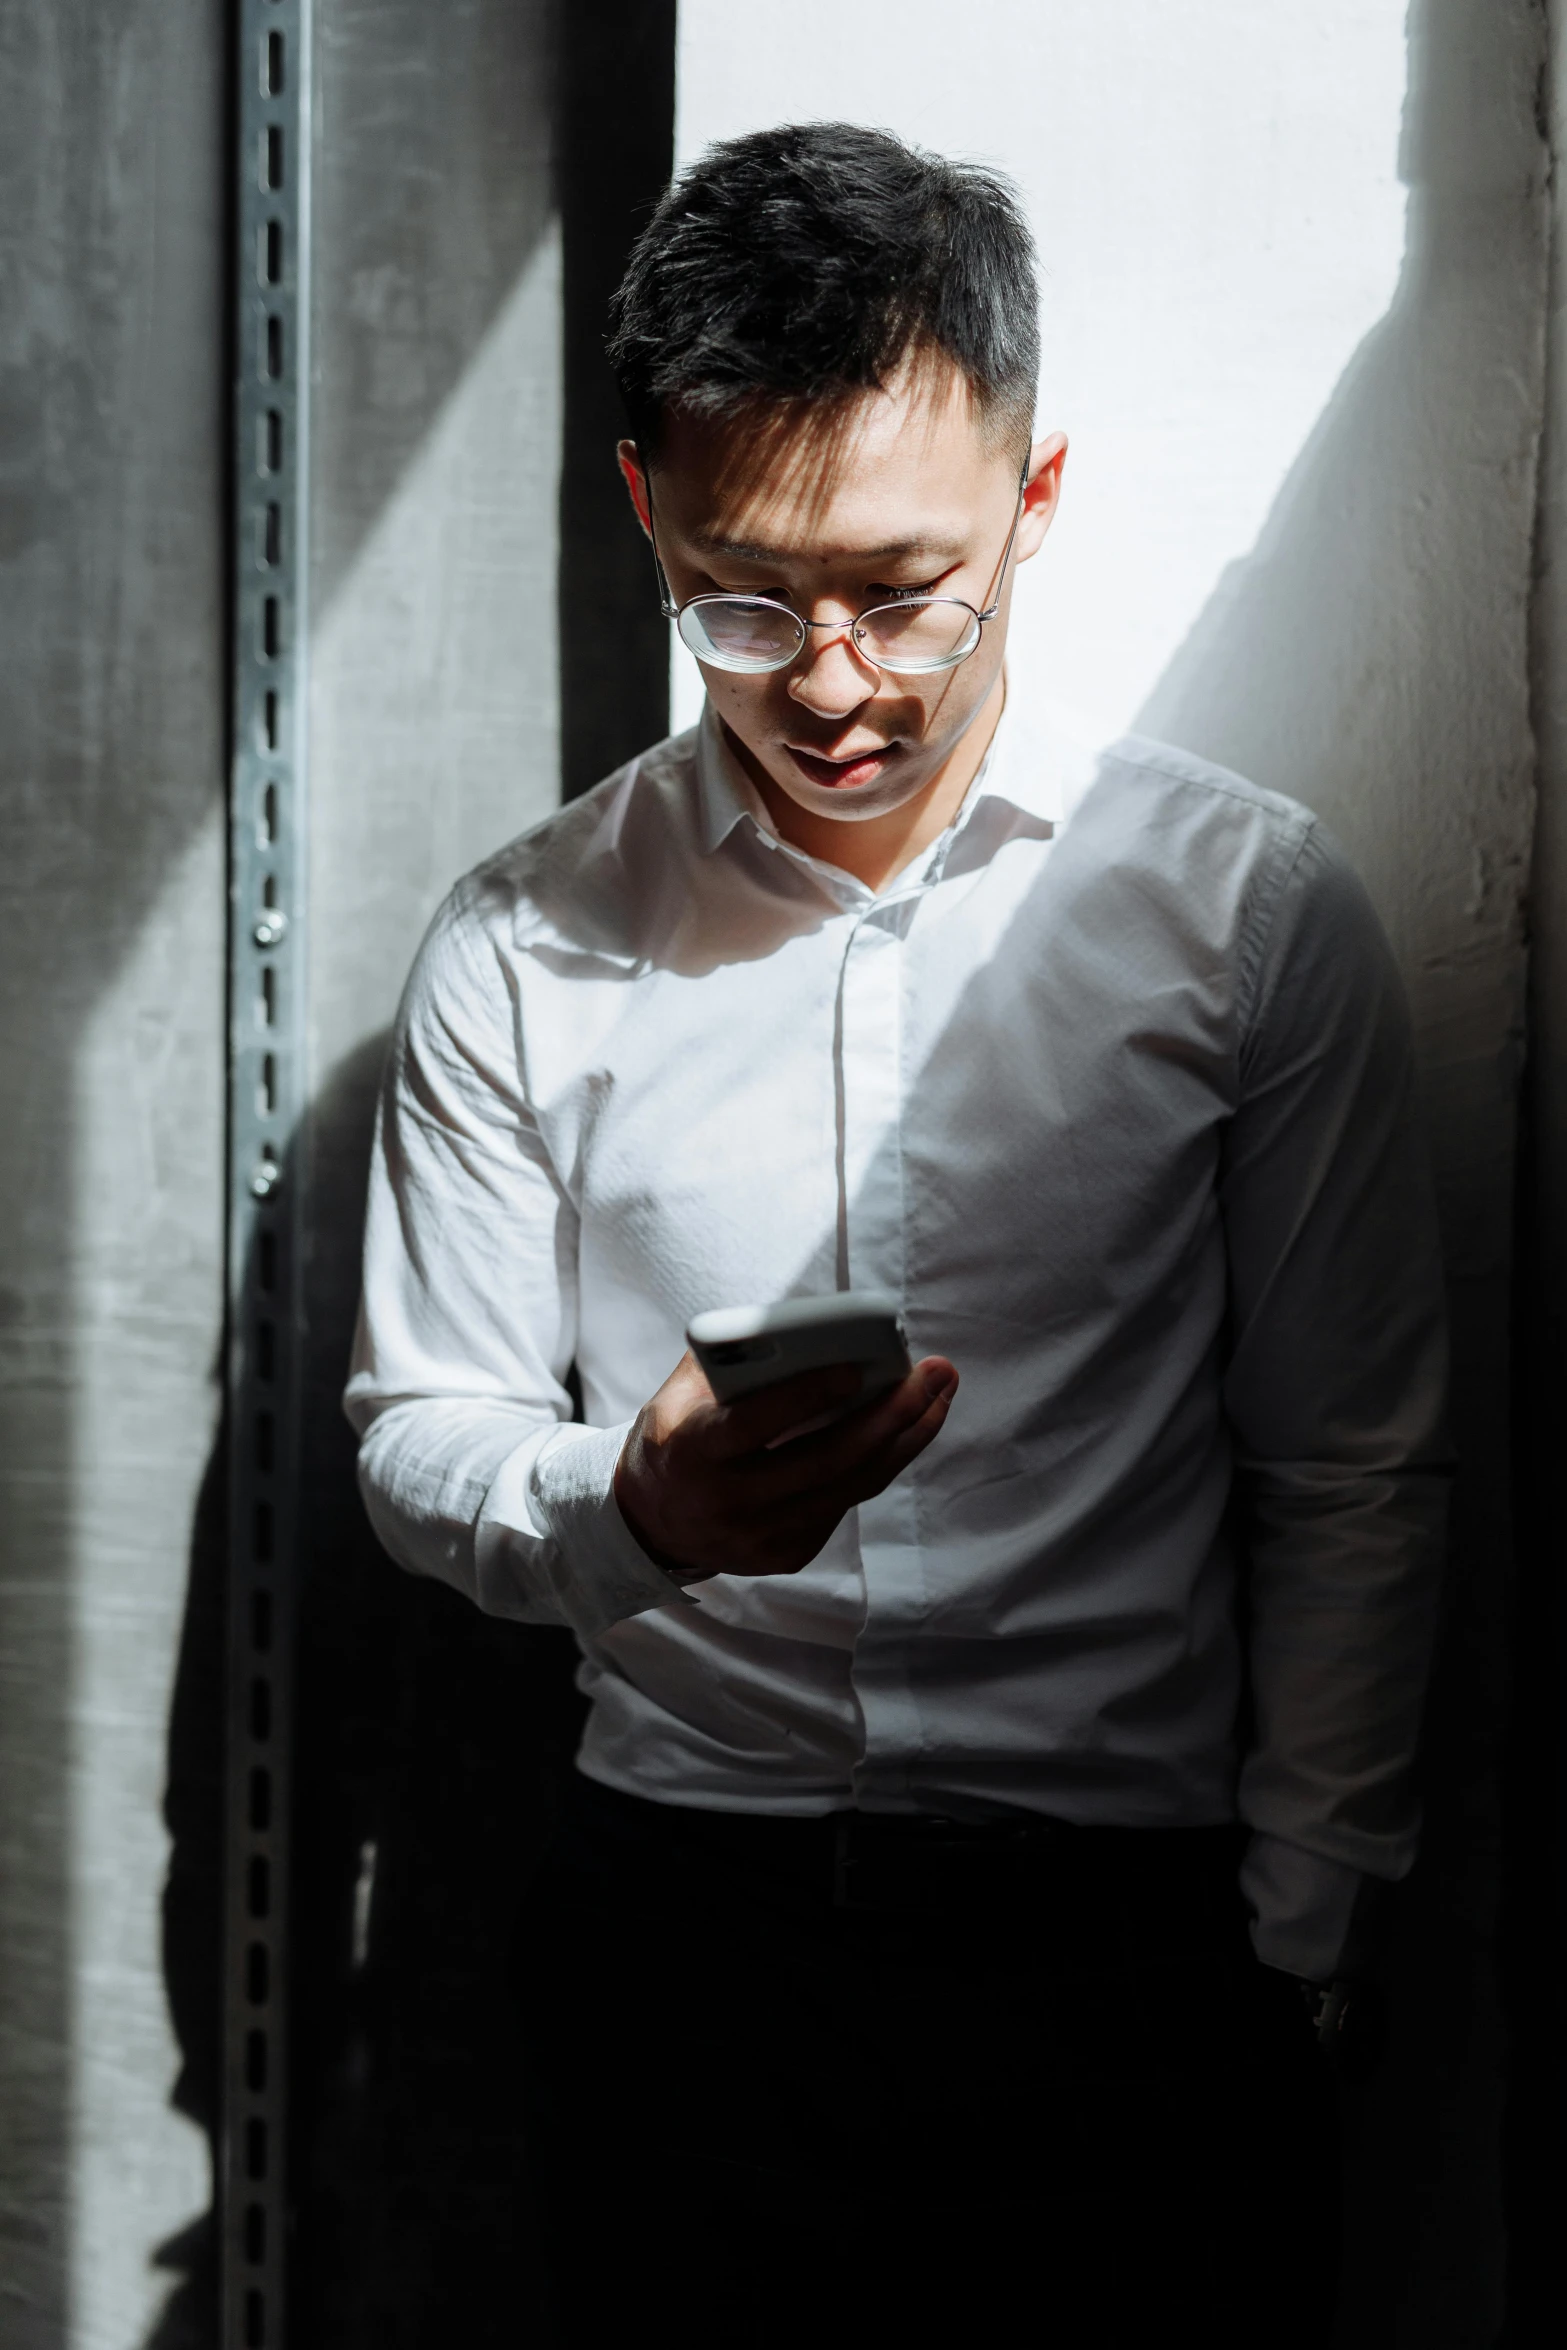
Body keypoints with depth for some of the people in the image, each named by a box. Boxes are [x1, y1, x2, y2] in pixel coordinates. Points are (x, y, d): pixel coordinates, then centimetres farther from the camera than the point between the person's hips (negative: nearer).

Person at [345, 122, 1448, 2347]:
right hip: (675, 1912, 1)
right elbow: (419, 1433, 4)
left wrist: (1288, 1952, -4)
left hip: (1126, 1932, -1)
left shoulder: (1253, 905, -3)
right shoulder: (521, 948, 1)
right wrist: (635, 1510, -18)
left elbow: (1350, 1480, -1)